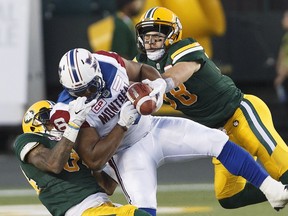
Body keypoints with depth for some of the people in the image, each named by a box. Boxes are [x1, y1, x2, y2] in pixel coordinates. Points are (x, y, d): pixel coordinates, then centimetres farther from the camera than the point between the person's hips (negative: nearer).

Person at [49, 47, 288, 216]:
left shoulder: (106, 62, -16)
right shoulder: (69, 111, -28)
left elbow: (141, 71, 6)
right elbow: (94, 160, -28)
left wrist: (158, 83, -17)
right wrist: (123, 124, -30)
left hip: (152, 128, 5)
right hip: (128, 151, -5)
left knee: (217, 141, -5)